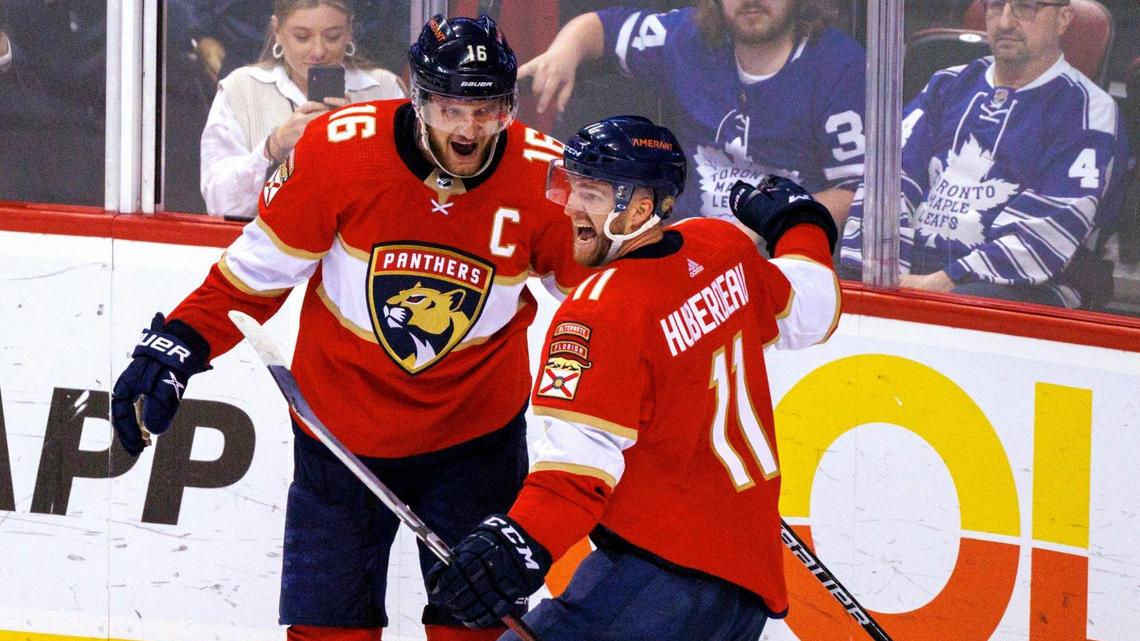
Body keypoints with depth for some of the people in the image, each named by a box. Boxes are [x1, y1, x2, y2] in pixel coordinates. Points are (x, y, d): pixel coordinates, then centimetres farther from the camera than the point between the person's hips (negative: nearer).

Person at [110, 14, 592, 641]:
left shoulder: (545, 176, -15)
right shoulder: (338, 147, -18)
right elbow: (258, 266, -5)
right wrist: (177, 343, -10)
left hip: (477, 434, 1)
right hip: (343, 420, 0)